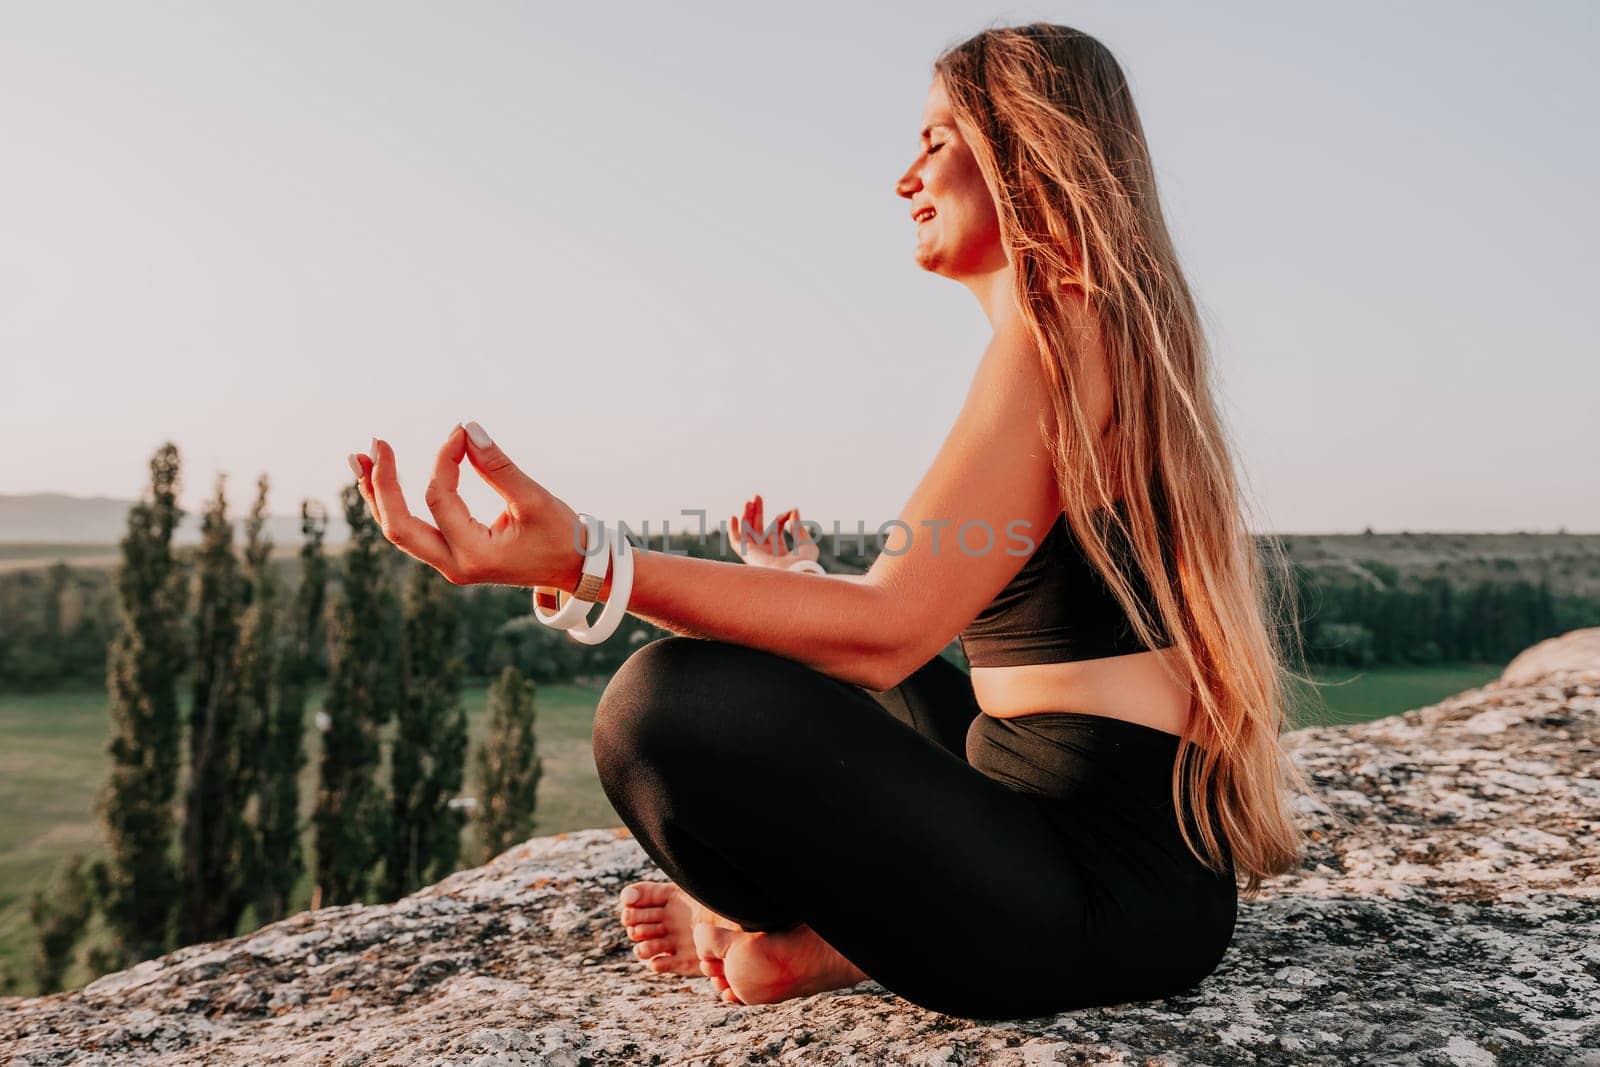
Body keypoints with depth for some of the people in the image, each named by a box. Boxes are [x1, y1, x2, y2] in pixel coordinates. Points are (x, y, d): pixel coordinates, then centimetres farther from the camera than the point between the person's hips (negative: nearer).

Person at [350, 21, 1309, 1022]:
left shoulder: (1059, 331, -15)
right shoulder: (1121, 333, 15)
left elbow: (889, 627, -24)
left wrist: (581, 560, -32)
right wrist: (806, 585, 32)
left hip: (1108, 891, -10)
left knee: (670, 697, -22)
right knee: (819, 668, 29)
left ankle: (822, 940, 5)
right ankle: (833, 920, 9)